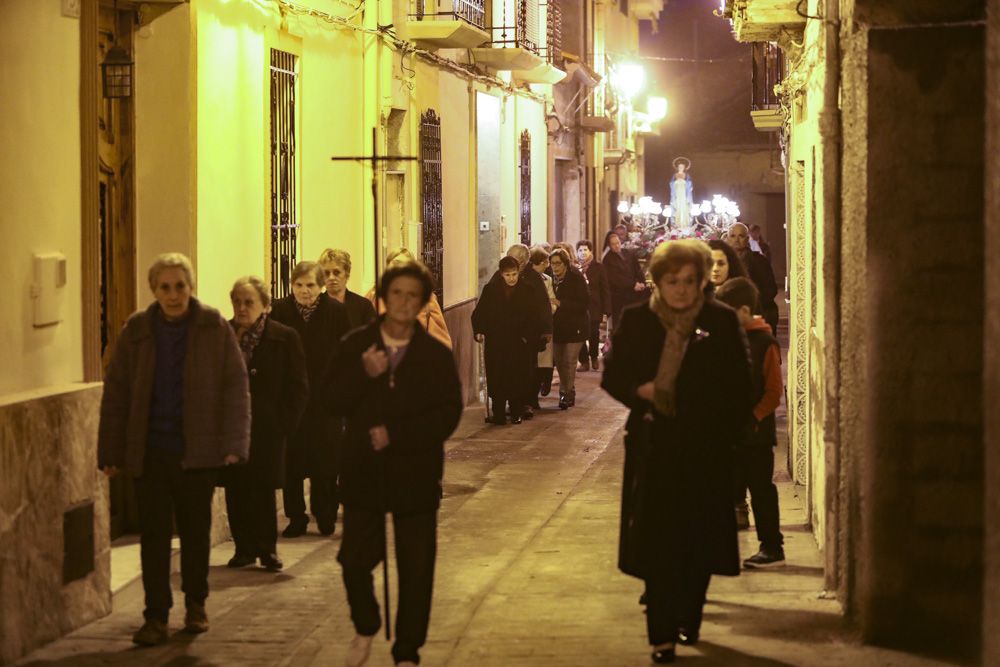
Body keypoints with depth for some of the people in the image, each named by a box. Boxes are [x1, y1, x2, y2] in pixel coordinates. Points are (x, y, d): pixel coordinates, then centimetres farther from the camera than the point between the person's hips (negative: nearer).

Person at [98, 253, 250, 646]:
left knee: (196, 529, 11)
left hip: (197, 449, -1)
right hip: (149, 451, 1)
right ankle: (156, 617, 5)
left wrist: (233, 444, -11)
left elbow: (235, 387, -3)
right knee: (154, 533, 1)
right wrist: (111, 452, -1)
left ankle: (195, 605, 28)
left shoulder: (215, 329, -3)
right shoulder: (136, 331, 1)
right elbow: (116, 393, 3)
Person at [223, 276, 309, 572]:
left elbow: (299, 387, 0)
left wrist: (284, 423, -6)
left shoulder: (284, 338, -2)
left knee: (263, 489, -1)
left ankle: (267, 549, 10)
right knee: (235, 490, 5)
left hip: (266, 429, -3)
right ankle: (244, 547, 14)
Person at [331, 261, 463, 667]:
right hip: (364, 471, 1)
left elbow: (448, 415, -7)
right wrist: (364, 373, -21)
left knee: (416, 570, 2)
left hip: (415, 475, -1)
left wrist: (396, 433, -16)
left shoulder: (437, 355, 0)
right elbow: (335, 401, -4)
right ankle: (366, 628, 31)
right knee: (355, 560, 2)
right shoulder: (356, 346, 3)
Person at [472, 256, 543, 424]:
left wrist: (529, 336, -9)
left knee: (517, 379, 1)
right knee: (497, 379, -3)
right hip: (495, 343, 0)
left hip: (519, 343, 0)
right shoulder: (490, 290, 1)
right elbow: (479, 313, 4)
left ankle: (516, 413, 14)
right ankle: (498, 415, 4)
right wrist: (479, 331, -11)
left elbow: (533, 318, 3)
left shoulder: (527, 291, 1)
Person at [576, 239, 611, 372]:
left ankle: (594, 357, 28)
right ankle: (584, 361, 11)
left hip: (594, 307, 0)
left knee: (594, 334, 4)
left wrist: (606, 310, -5)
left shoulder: (598, 267, 1)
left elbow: (605, 290, 0)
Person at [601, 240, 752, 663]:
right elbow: (612, 376, 9)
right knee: (656, 544, -3)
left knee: (699, 544, 6)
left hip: (705, 449, 0)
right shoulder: (636, 321, 3)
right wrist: (640, 391, -10)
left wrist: (728, 433, -7)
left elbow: (739, 387, 3)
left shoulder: (722, 322, 0)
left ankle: (687, 620, 25)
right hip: (653, 448, 0)